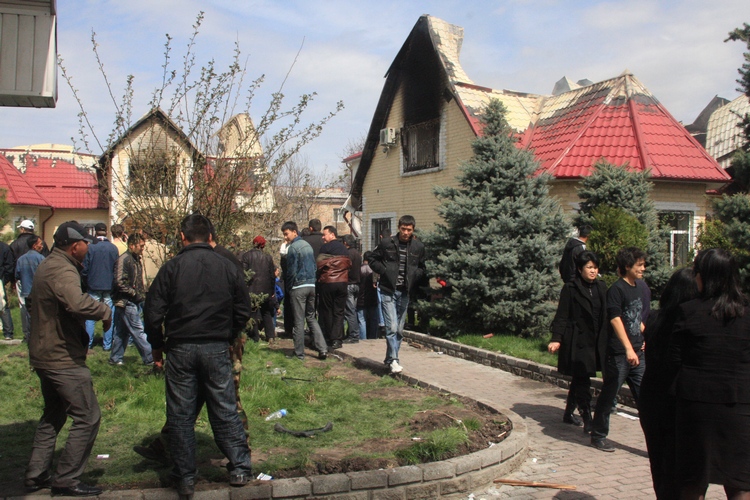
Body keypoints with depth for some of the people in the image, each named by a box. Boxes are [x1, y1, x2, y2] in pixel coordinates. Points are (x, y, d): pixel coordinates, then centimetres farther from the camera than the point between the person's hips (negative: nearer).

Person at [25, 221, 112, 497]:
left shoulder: (47, 265, 12)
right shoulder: (62, 270, -22)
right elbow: (77, 303, -42)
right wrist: (104, 310, -24)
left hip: (45, 355, 11)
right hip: (64, 359, -11)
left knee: (53, 415, 22)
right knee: (88, 417, -3)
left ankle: (37, 474, 30)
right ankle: (66, 479, 3)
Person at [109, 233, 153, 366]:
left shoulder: (137, 259, 15)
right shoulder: (123, 259, -14)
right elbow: (119, 282, -21)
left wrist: (143, 293, 9)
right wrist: (135, 294, -17)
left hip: (134, 302, 9)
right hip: (127, 302, -9)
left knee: (122, 332, 14)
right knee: (138, 331, -4)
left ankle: (115, 358, 21)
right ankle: (150, 359, -1)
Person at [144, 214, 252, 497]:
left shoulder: (172, 267, -6)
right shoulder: (227, 267, 1)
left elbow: (153, 314, -7)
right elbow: (243, 312, 5)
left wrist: (157, 346, 8)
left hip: (180, 349, -2)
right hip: (217, 350, 2)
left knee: (180, 416, 8)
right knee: (225, 410, 11)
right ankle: (239, 469, 14)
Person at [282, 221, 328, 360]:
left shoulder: (293, 247, -10)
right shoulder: (308, 245, 14)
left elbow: (291, 270, -13)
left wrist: (288, 289, -3)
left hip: (298, 287, -7)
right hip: (312, 286, 7)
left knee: (299, 321, 0)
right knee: (311, 317, 14)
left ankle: (299, 353, 6)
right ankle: (322, 348, 3)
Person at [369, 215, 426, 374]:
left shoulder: (418, 247, 4)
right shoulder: (387, 243, -4)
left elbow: (422, 268, 14)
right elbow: (374, 261, 5)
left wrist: (414, 276, -6)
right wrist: (385, 271, -11)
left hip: (404, 293, 4)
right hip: (388, 291, -4)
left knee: (399, 330, 11)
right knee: (392, 327, -12)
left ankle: (390, 359, 24)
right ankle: (393, 360, -6)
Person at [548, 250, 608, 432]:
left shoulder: (601, 287, 9)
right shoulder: (570, 288, -8)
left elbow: (605, 316, 14)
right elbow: (561, 317, -9)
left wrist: (605, 341, 11)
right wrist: (556, 339, -17)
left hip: (594, 342, 6)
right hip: (577, 342, -6)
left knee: (578, 380, 16)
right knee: (582, 382, -8)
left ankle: (568, 413, 30)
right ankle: (588, 421, -3)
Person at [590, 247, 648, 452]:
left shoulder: (637, 290, 14)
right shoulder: (616, 289, -11)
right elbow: (615, 319, -20)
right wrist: (628, 349, -27)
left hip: (637, 353, 7)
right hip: (618, 353, -7)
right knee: (608, 396, 4)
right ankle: (598, 436, 17)